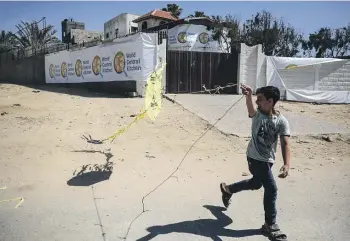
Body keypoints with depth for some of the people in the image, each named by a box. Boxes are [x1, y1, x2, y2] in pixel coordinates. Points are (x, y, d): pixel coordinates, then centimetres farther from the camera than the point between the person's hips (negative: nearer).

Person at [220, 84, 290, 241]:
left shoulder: (281, 121, -13)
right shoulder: (257, 114, -15)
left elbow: (285, 144, -22)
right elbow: (250, 108, -40)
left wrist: (287, 165, -37)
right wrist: (248, 96, -62)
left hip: (268, 159, 5)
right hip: (255, 158, -5)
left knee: (256, 183, 26)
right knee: (271, 188, -9)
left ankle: (228, 189, 51)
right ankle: (270, 225, 9)